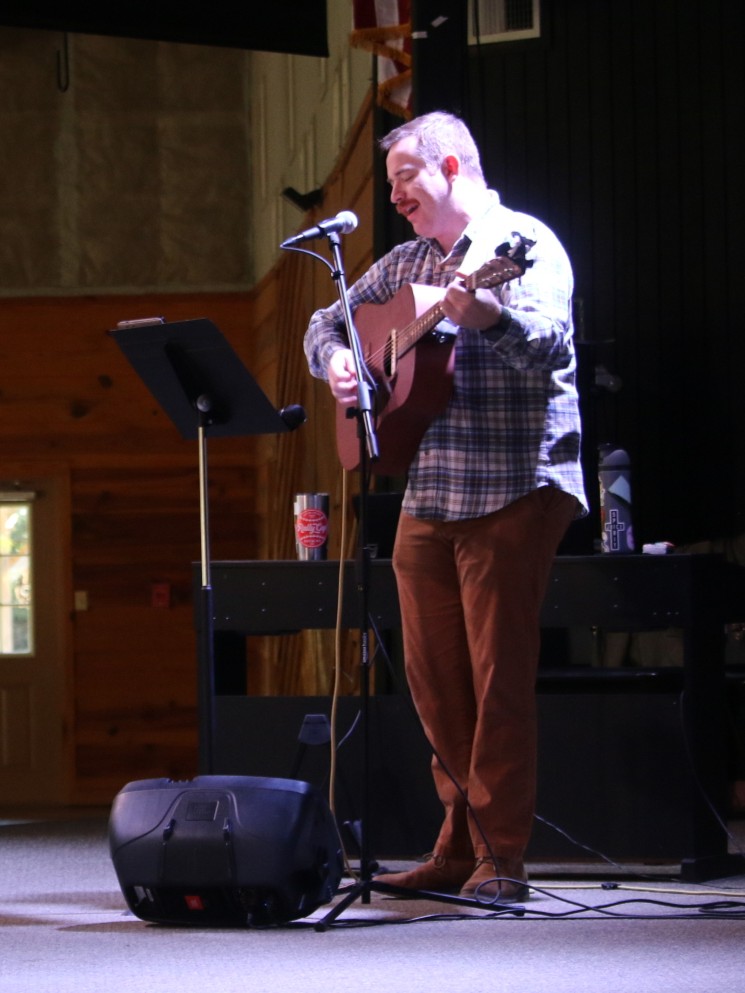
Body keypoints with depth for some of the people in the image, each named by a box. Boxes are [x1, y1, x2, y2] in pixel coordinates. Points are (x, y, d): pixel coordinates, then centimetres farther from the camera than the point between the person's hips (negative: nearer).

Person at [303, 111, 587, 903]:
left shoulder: (525, 244, -6)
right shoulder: (408, 262, 16)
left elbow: (546, 345, -20)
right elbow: (327, 323, 25)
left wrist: (488, 315, -40)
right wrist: (335, 359, 2)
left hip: (511, 490, -7)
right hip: (425, 492, 7)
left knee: (499, 673, -8)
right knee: (433, 677, 8)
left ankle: (502, 858, -5)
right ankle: (458, 847, 16)